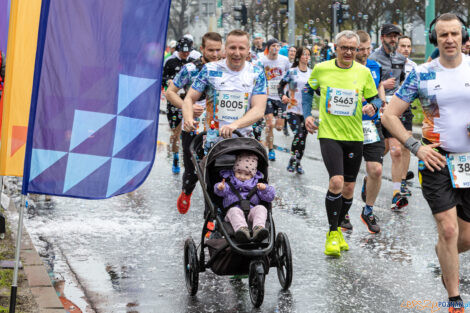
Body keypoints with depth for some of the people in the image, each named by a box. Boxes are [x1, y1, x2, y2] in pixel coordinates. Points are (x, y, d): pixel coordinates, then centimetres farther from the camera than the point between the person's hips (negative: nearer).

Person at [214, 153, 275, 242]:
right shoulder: (230, 183, 20)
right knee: (234, 211, -34)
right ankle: (241, 228, -61)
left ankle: (258, 228, -53)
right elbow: (221, 192, -1)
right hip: (235, 209, -1)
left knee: (261, 208, -27)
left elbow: (269, 197, 13)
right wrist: (220, 188, -26)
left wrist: (265, 189, -9)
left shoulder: (256, 184, 23)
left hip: (252, 210, 1)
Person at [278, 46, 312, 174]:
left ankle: (298, 163, 19)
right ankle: (292, 160, -5)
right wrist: (282, 95, -16)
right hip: (293, 109, -4)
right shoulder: (292, 72, -1)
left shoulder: (312, 73, 10)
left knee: (303, 137, 6)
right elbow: (281, 85, 2)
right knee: (298, 134, -19)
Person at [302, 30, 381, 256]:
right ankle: (332, 234, -4)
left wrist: (372, 106, -13)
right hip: (329, 134, -3)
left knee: (349, 188, 9)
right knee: (336, 181, -18)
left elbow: (375, 98, 10)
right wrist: (307, 115, 3)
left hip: (355, 136, 3)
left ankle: (337, 230, 30)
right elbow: (308, 90, 15)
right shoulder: (321, 69, -1)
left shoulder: (363, 72, 2)